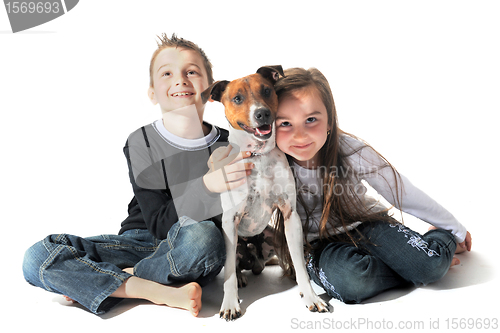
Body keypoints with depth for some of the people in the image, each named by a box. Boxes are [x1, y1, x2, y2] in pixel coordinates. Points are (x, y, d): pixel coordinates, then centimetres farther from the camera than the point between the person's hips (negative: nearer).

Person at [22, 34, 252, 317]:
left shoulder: (228, 146, -5)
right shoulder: (142, 143, -6)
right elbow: (160, 224, -16)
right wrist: (207, 185, -31)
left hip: (187, 256, 0)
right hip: (141, 243, 1)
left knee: (203, 236, -38)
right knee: (38, 258, -16)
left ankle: (97, 281, -16)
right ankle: (161, 292, -24)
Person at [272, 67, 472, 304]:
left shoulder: (351, 151, -21)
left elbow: (403, 193, -7)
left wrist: (456, 230, 5)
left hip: (365, 224, 1)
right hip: (319, 244, 0)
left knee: (430, 263, -21)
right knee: (351, 281, -33)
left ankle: (441, 238, 13)